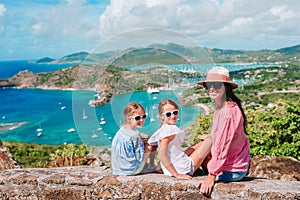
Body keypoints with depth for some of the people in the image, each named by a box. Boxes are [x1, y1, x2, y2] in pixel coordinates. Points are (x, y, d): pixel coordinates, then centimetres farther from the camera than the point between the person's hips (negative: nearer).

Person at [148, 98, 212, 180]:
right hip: (183, 170, -9)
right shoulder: (169, 129, -20)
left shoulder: (162, 129, 5)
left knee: (200, 144, 25)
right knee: (209, 141, 1)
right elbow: (161, 155, -27)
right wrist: (177, 175, -25)